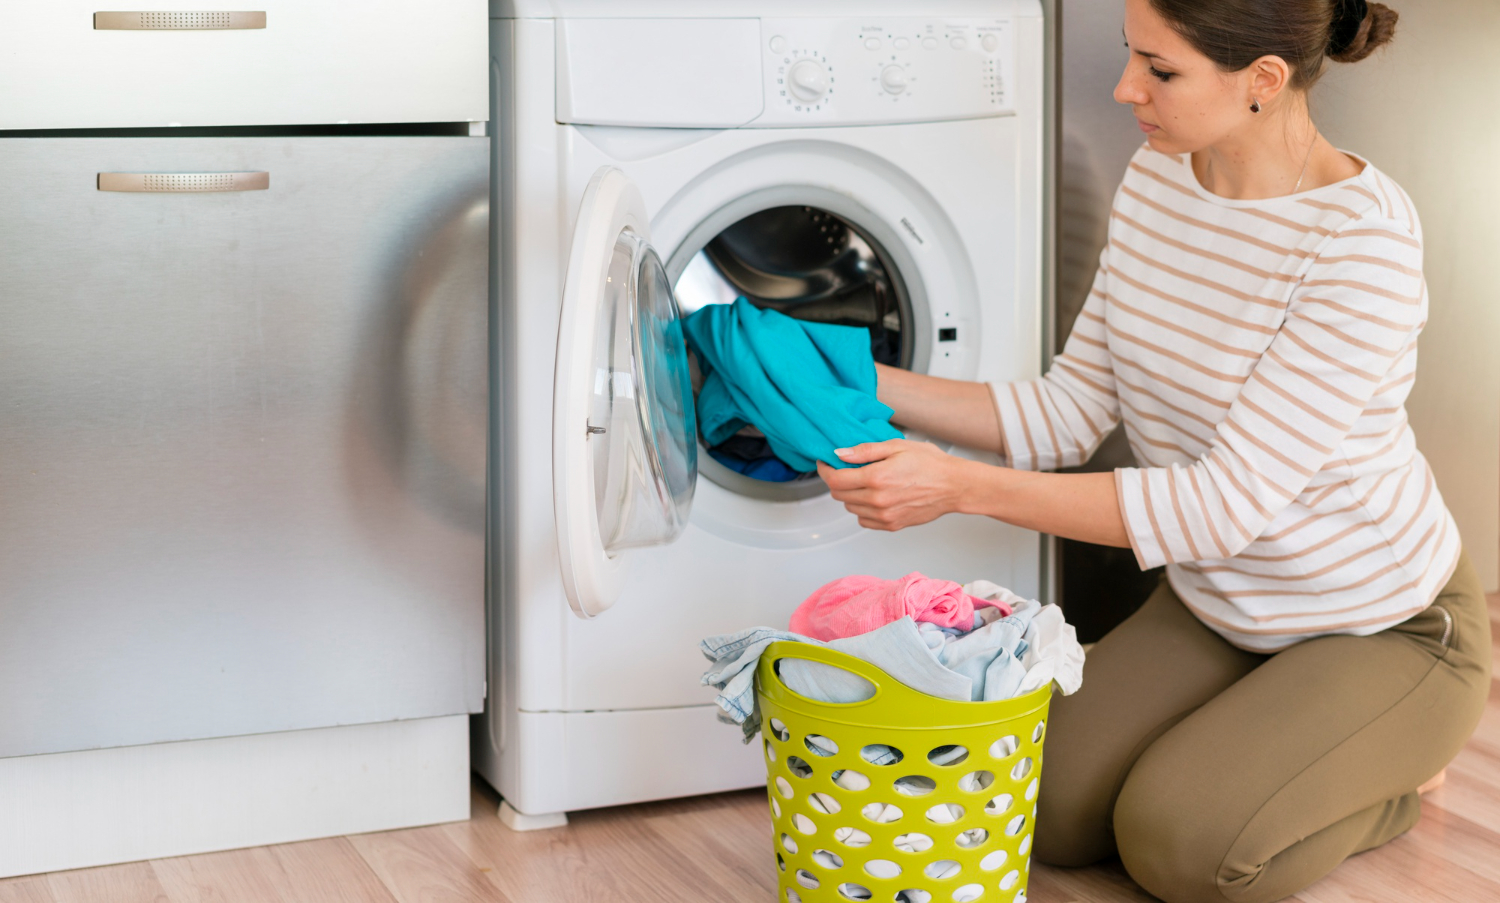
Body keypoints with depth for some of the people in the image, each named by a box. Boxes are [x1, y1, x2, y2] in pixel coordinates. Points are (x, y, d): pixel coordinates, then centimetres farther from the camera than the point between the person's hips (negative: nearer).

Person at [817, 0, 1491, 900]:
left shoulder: (1363, 237, -29)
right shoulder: (1157, 181, -6)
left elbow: (1226, 506, -32)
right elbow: (1074, 412, 0)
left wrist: (960, 486, -35)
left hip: (1383, 625, -6)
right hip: (1216, 605, 7)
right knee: (1054, 813, -8)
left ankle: (1392, 761, 6)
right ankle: (1264, 723, 18)